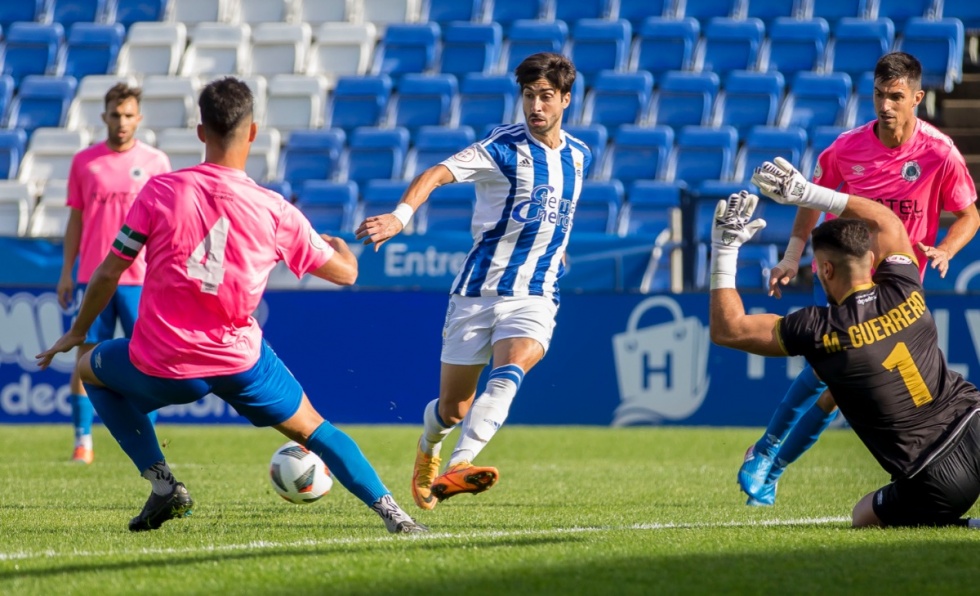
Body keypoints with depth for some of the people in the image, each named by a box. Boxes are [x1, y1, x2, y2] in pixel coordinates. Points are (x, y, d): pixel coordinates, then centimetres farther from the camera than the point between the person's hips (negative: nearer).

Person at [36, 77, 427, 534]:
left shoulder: (160, 191, -7)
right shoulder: (274, 210, -5)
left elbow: (108, 274, -1)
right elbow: (344, 272, 5)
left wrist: (77, 333, 16)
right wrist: (338, 244, 30)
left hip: (161, 367, -1)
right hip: (240, 362, 1)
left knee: (90, 369, 29)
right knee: (312, 429, 22)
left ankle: (162, 483, 17)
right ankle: (389, 511, 10)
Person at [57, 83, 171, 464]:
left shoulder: (155, 161, 4)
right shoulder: (84, 161, 6)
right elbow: (76, 219, 9)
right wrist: (66, 272, 5)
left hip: (141, 278, -1)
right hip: (92, 276, 1)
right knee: (86, 353, -2)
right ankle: (82, 440, 2)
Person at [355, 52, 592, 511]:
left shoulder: (579, 156, 8)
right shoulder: (504, 147, -10)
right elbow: (437, 174, -26)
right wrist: (400, 216, -42)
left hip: (535, 296, 2)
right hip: (479, 291, -2)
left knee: (508, 374, -29)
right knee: (452, 410, 7)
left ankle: (456, 469, -42)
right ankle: (429, 446, 43)